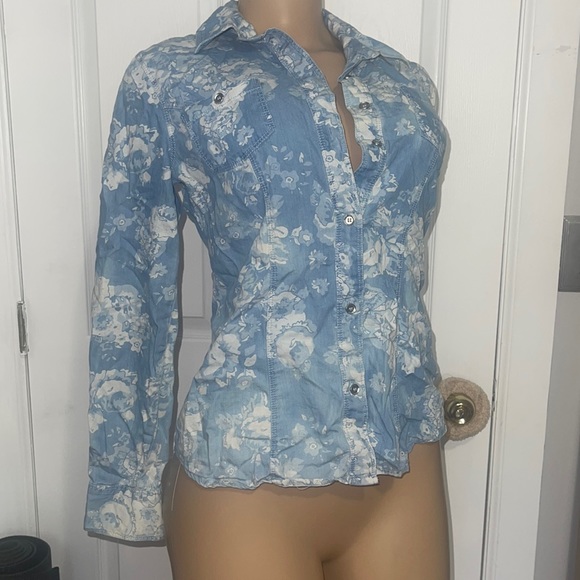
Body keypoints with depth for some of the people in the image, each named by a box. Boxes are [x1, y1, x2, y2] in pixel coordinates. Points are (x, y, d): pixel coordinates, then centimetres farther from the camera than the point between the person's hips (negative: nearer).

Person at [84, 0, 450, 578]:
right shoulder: (168, 78, -1)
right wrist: (128, 479, 2)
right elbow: (128, 294, 0)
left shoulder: (405, 82, 10)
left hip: (406, 456, 4)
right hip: (248, 466, -3)